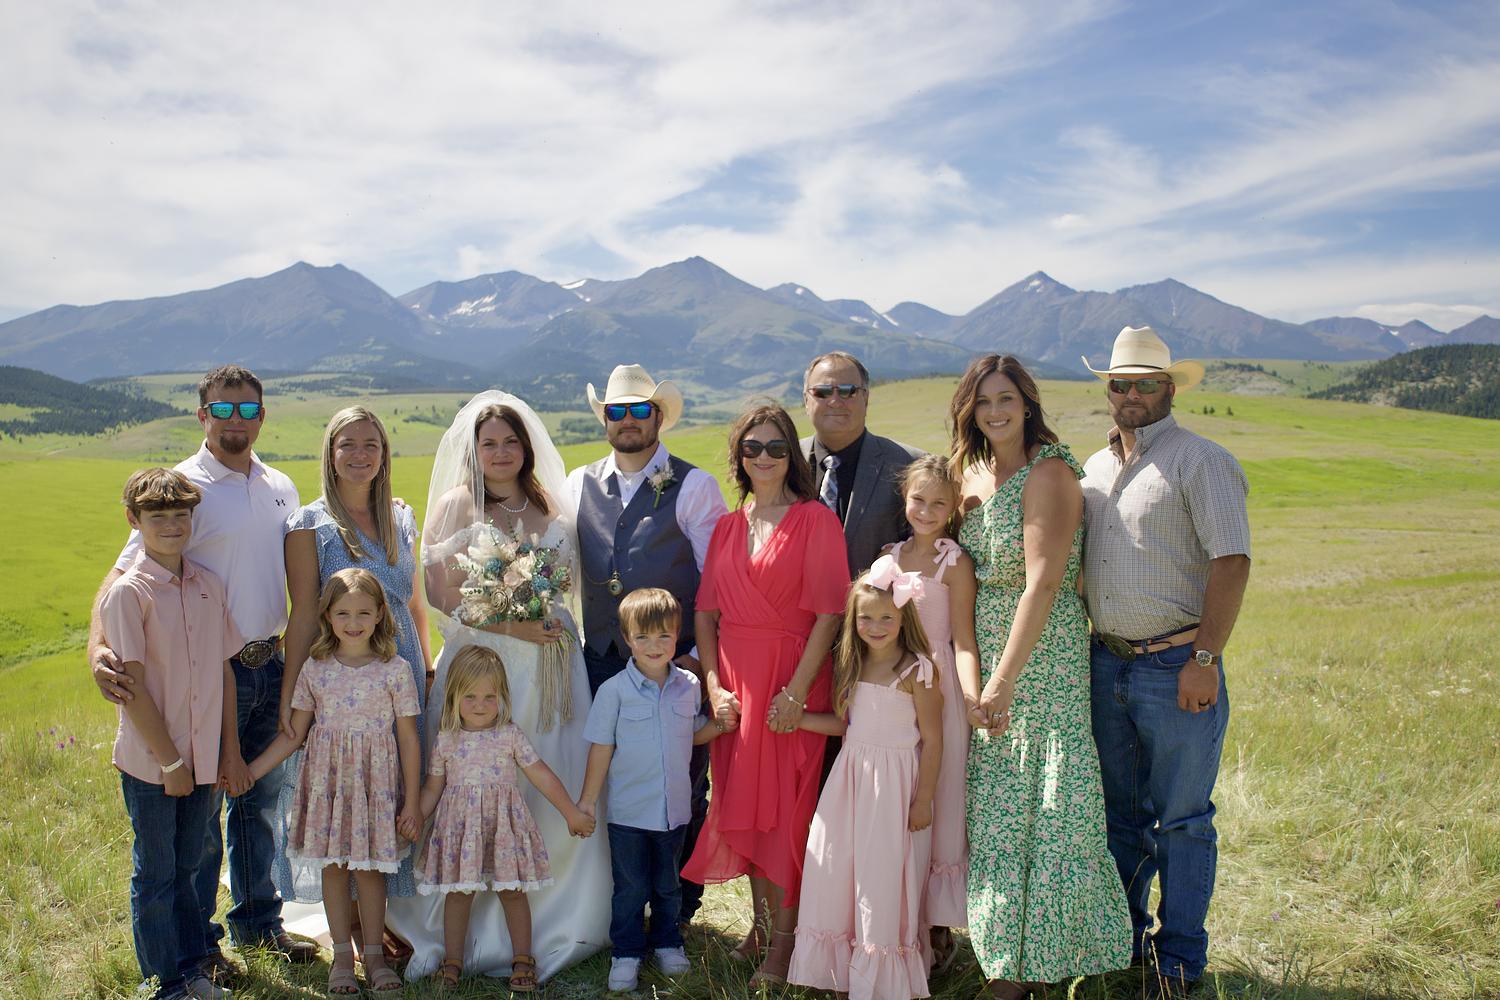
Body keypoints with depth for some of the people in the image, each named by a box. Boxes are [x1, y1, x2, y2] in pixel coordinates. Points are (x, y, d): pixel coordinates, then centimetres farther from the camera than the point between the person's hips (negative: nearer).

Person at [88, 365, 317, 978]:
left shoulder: (281, 488, 8)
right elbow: (125, 571, -18)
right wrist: (98, 646, -34)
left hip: (270, 665, 5)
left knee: (261, 800, 17)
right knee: (198, 810, 7)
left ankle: (257, 921, 35)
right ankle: (198, 943, 25)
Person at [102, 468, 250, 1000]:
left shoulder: (209, 585, 4)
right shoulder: (128, 592, -12)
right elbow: (131, 685, -14)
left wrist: (231, 751, 7)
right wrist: (170, 760, -12)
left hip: (202, 757, 5)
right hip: (149, 761, -5)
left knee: (186, 868, 18)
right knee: (155, 875, 9)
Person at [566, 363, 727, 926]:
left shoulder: (694, 487, -3)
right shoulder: (579, 486, 9)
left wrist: (700, 657, -10)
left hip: (678, 664, -3)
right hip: (601, 663, 4)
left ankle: (678, 906, 27)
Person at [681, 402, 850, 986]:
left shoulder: (815, 519, -5)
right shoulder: (727, 527, 11)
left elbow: (829, 614, -11)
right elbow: (706, 613, 10)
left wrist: (796, 692, -16)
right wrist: (714, 686, -1)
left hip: (792, 680, -5)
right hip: (736, 682, 5)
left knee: (785, 806, 0)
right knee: (742, 802, 11)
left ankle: (783, 941, 15)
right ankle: (760, 923, 29)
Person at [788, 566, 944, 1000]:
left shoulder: (916, 670, -11)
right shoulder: (850, 665, 7)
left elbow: (932, 740, -9)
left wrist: (924, 800, -10)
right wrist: (795, 718, 4)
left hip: (896, 782, -6)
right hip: (851, 774, 6)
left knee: (883, 877, 1)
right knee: (837, 869, 7)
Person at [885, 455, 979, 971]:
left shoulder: (955, 562, -6)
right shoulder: (891, 556, 9)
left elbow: (962, 639, -12)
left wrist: (973, 696, -27)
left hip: (936, 693, -5)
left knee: (934, 810, 2)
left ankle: (939, 931, 16)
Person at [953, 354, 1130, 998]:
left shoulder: (1048, 472, -13)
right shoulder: (976, 474, 10)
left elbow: (1042, 584, -20)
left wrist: (1003, 681, -21)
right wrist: (971, 676, 3)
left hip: (1044, 659, -7)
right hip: (989, 660, 7)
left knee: (1046, 808, 0)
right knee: (996, 810, 13)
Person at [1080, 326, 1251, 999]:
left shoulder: (1200, 462, -8)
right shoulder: (1094, 468, 13)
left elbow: (1231, 561, -14)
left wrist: (1205, 659, -19)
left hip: (1176, 666, -6)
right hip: (1106, 662, 6)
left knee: (1181, 818, 6)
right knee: (1119, 811, 17)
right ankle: (1121, 935, 32)